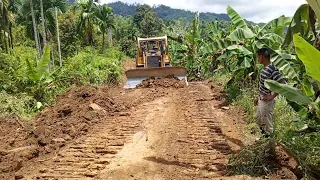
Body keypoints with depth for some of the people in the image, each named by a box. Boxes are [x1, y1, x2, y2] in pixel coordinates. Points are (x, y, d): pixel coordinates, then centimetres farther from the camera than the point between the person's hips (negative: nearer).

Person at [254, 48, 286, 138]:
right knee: (259, 119, 24)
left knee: (267, 121, 9)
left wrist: (272, 97, -24)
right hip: (261, 99, 9)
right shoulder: (265, 68, 5)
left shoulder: (272, 69, -24)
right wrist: (258, 98, 20)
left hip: (267, 101, -9)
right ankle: (263, 131, 45)